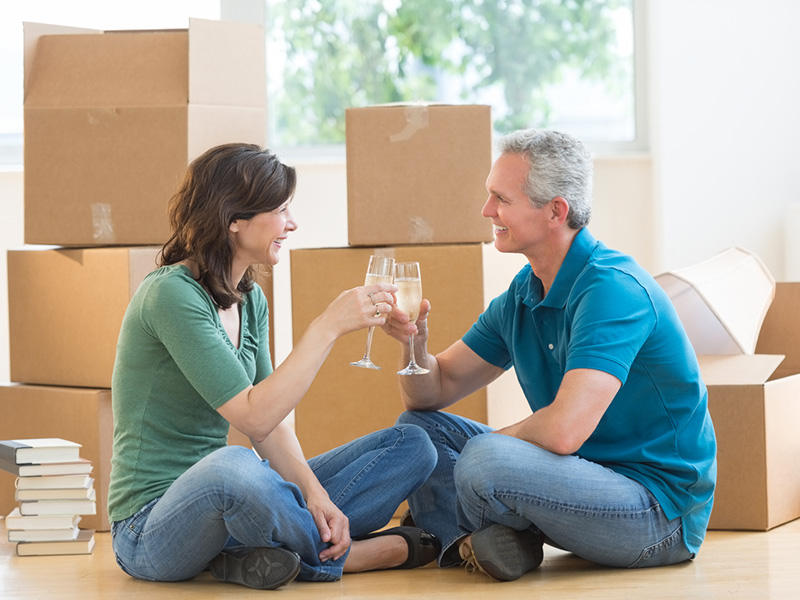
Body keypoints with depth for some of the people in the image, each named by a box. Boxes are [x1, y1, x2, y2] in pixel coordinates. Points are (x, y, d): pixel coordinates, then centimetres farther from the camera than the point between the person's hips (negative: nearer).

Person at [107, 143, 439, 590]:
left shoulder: (250, 300, 10)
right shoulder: (171, 294, -17)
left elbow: (271, 429, 6)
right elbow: (255, 417, -25)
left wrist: (312, 491, -13)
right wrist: (329, 326, -22)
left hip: (219, 503, 8)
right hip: (151, 531, -8)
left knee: (412, 447, 1)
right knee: (232, 467, -44)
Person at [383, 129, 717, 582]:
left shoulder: (612, 288, -22)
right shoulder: (523, 294, 8)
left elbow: (563, 430, -32)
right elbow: (436, 391, 12)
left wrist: (491, 442, -11)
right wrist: (415, 342, -10)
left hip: (662, 510, -9)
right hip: (591, 475, 10)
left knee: (485, 460, -33)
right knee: (417, 426, 8)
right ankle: (476, 541, -13)